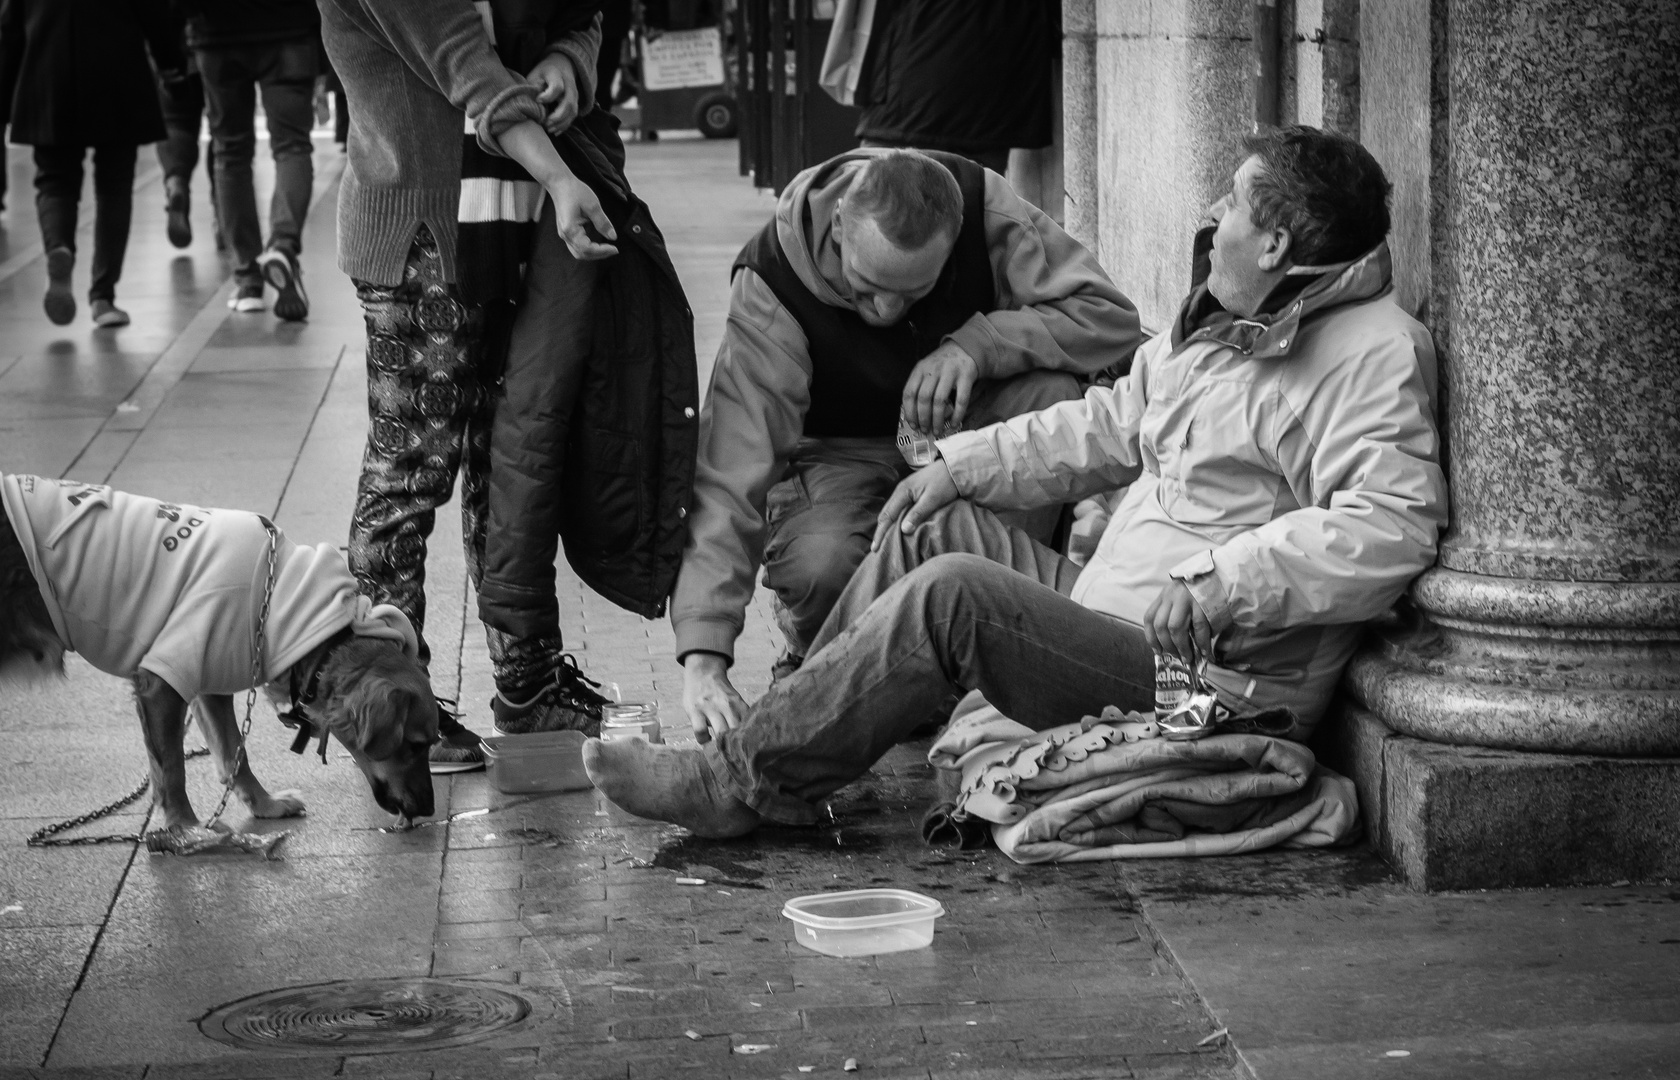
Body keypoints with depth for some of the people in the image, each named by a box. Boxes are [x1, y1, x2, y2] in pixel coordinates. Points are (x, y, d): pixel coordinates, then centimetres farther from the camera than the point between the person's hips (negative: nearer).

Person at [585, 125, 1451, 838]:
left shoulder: (1376, 355, -17)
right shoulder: (1219, 322, 14)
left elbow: (1392, 527, -30)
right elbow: (1110, 427, 23)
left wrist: (1216, 582, -32)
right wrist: (963, 467, 13)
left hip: (1214, 685, -10)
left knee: (951, 593, -22)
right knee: (935, 526, 11)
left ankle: (742, 782, -15)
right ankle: (793, 730, 7)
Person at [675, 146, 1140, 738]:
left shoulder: (982, 207, -23)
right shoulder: (771, 289, -29)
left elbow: (1111, 316, -21)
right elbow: (731, 473, -35)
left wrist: (977, 344, -36)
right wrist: (703, 657, -44)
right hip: (842, 454, -3)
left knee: (1051, 393, -30)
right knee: (820, 566, -36)